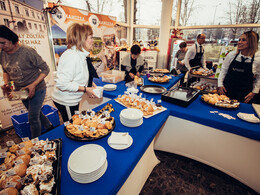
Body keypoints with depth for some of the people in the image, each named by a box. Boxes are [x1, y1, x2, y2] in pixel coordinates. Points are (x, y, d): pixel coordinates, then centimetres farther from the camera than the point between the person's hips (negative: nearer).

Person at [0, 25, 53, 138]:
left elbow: (45, 69, -17)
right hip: (20, 91, 7)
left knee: (33, 118, 0)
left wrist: (33, 85, -25)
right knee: (36, 113, 22)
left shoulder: (28, 52, -20)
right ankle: (49, 127, 47)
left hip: (37, 89, -7)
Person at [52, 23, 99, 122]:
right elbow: (62, 83, -30)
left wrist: (89, 83, 2)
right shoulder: (72, 56, -24)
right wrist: (85, 89, -25)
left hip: (72, 100, 9)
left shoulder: (80, 55, 6)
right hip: (65, 102, -9)